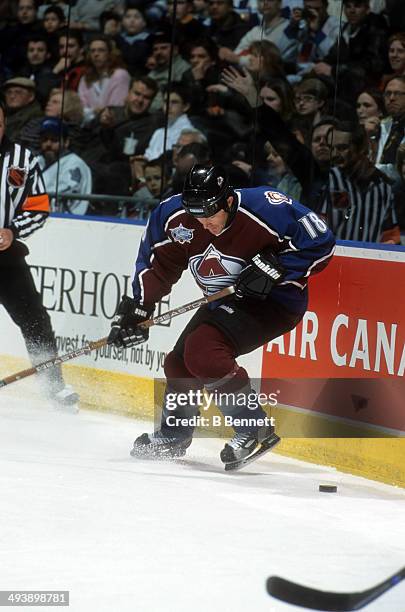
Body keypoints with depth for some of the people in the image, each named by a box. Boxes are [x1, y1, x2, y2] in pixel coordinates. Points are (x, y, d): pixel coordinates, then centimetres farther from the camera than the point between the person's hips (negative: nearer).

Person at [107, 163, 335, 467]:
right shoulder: (176, 218, -13)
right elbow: (158, 266, 4)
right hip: (225, 302, 7)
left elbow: (321, 243, -22)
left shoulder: (263, 209, -30)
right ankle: (173, 434, 36)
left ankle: (255, 430, -17)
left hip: (276, 301, -7)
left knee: (202, 350, -26)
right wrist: (136, 309, -3)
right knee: (179, 363, 8)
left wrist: (272, 267, -28)